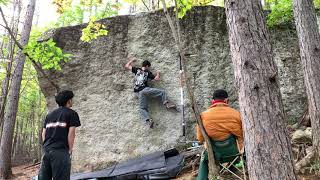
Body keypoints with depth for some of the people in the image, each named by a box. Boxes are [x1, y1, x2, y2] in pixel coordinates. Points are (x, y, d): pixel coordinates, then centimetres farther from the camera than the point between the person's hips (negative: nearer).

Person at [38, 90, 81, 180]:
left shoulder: (49, 115, 20)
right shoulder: (72, 113, 1)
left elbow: (43, 133, 16)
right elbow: (71, 133, -8)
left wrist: (47, 147, 18)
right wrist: (70, 150, -3)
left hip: (46, 150, 6)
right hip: (61, 151, -6)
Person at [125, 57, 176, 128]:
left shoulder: (137, 70, 11)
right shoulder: (148, 73, 6)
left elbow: (126, 66, 18)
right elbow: (157, 79, 10)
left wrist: (131, 60, 33)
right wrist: (158, 73, 30)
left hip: (138, 92, 3)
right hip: (145, 89, -3)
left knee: (142, 108, 0)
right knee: (162, 92, 5)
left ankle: (148, 120, -19)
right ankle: (166, 103, -11)